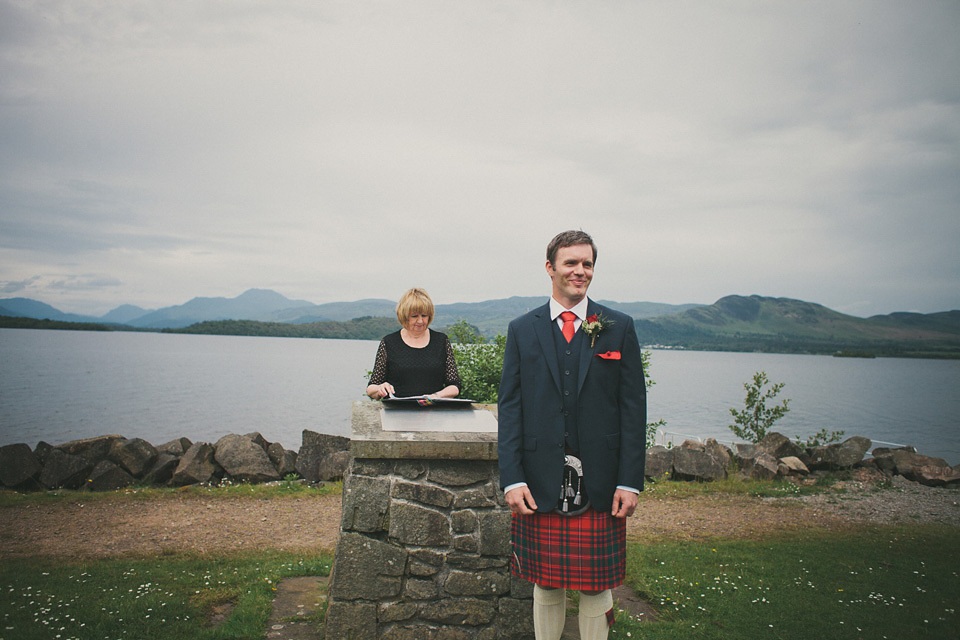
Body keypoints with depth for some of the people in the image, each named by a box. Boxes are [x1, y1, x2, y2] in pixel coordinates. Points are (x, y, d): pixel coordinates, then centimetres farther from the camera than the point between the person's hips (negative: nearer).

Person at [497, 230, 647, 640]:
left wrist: (630, 481, -4)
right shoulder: (522, 330, 5)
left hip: (600, 486, 0)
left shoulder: (619, 328, 3)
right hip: (539, 485, 1)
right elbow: (509, 407, 2)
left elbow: (633, 407, 2)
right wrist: (512, 478, -6)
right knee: (546, 585, 13)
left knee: (596, 586, 10)